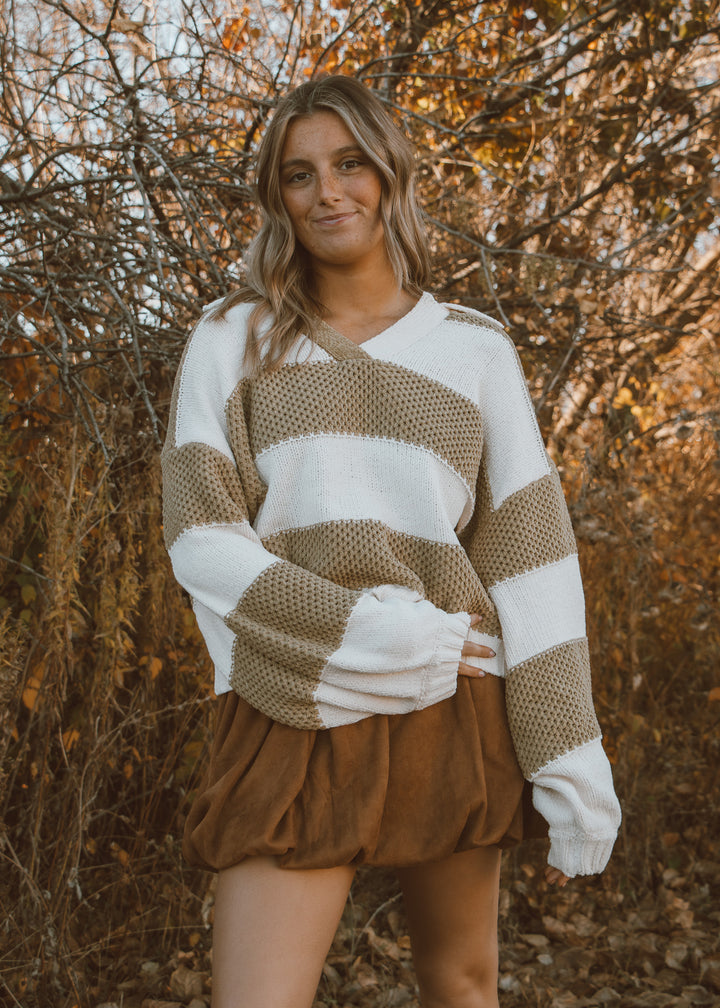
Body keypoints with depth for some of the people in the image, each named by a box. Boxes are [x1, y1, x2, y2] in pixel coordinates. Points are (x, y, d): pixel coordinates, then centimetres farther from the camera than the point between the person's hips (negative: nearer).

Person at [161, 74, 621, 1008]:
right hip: (292, 720, -1)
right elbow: (201, 540, -4)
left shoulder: (474, 347, 7)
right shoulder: (234, 340, 6)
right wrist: (369, 633, -15)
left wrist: (572, 757, -4)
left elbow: (531, 552, 2)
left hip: (449, 714, 1)